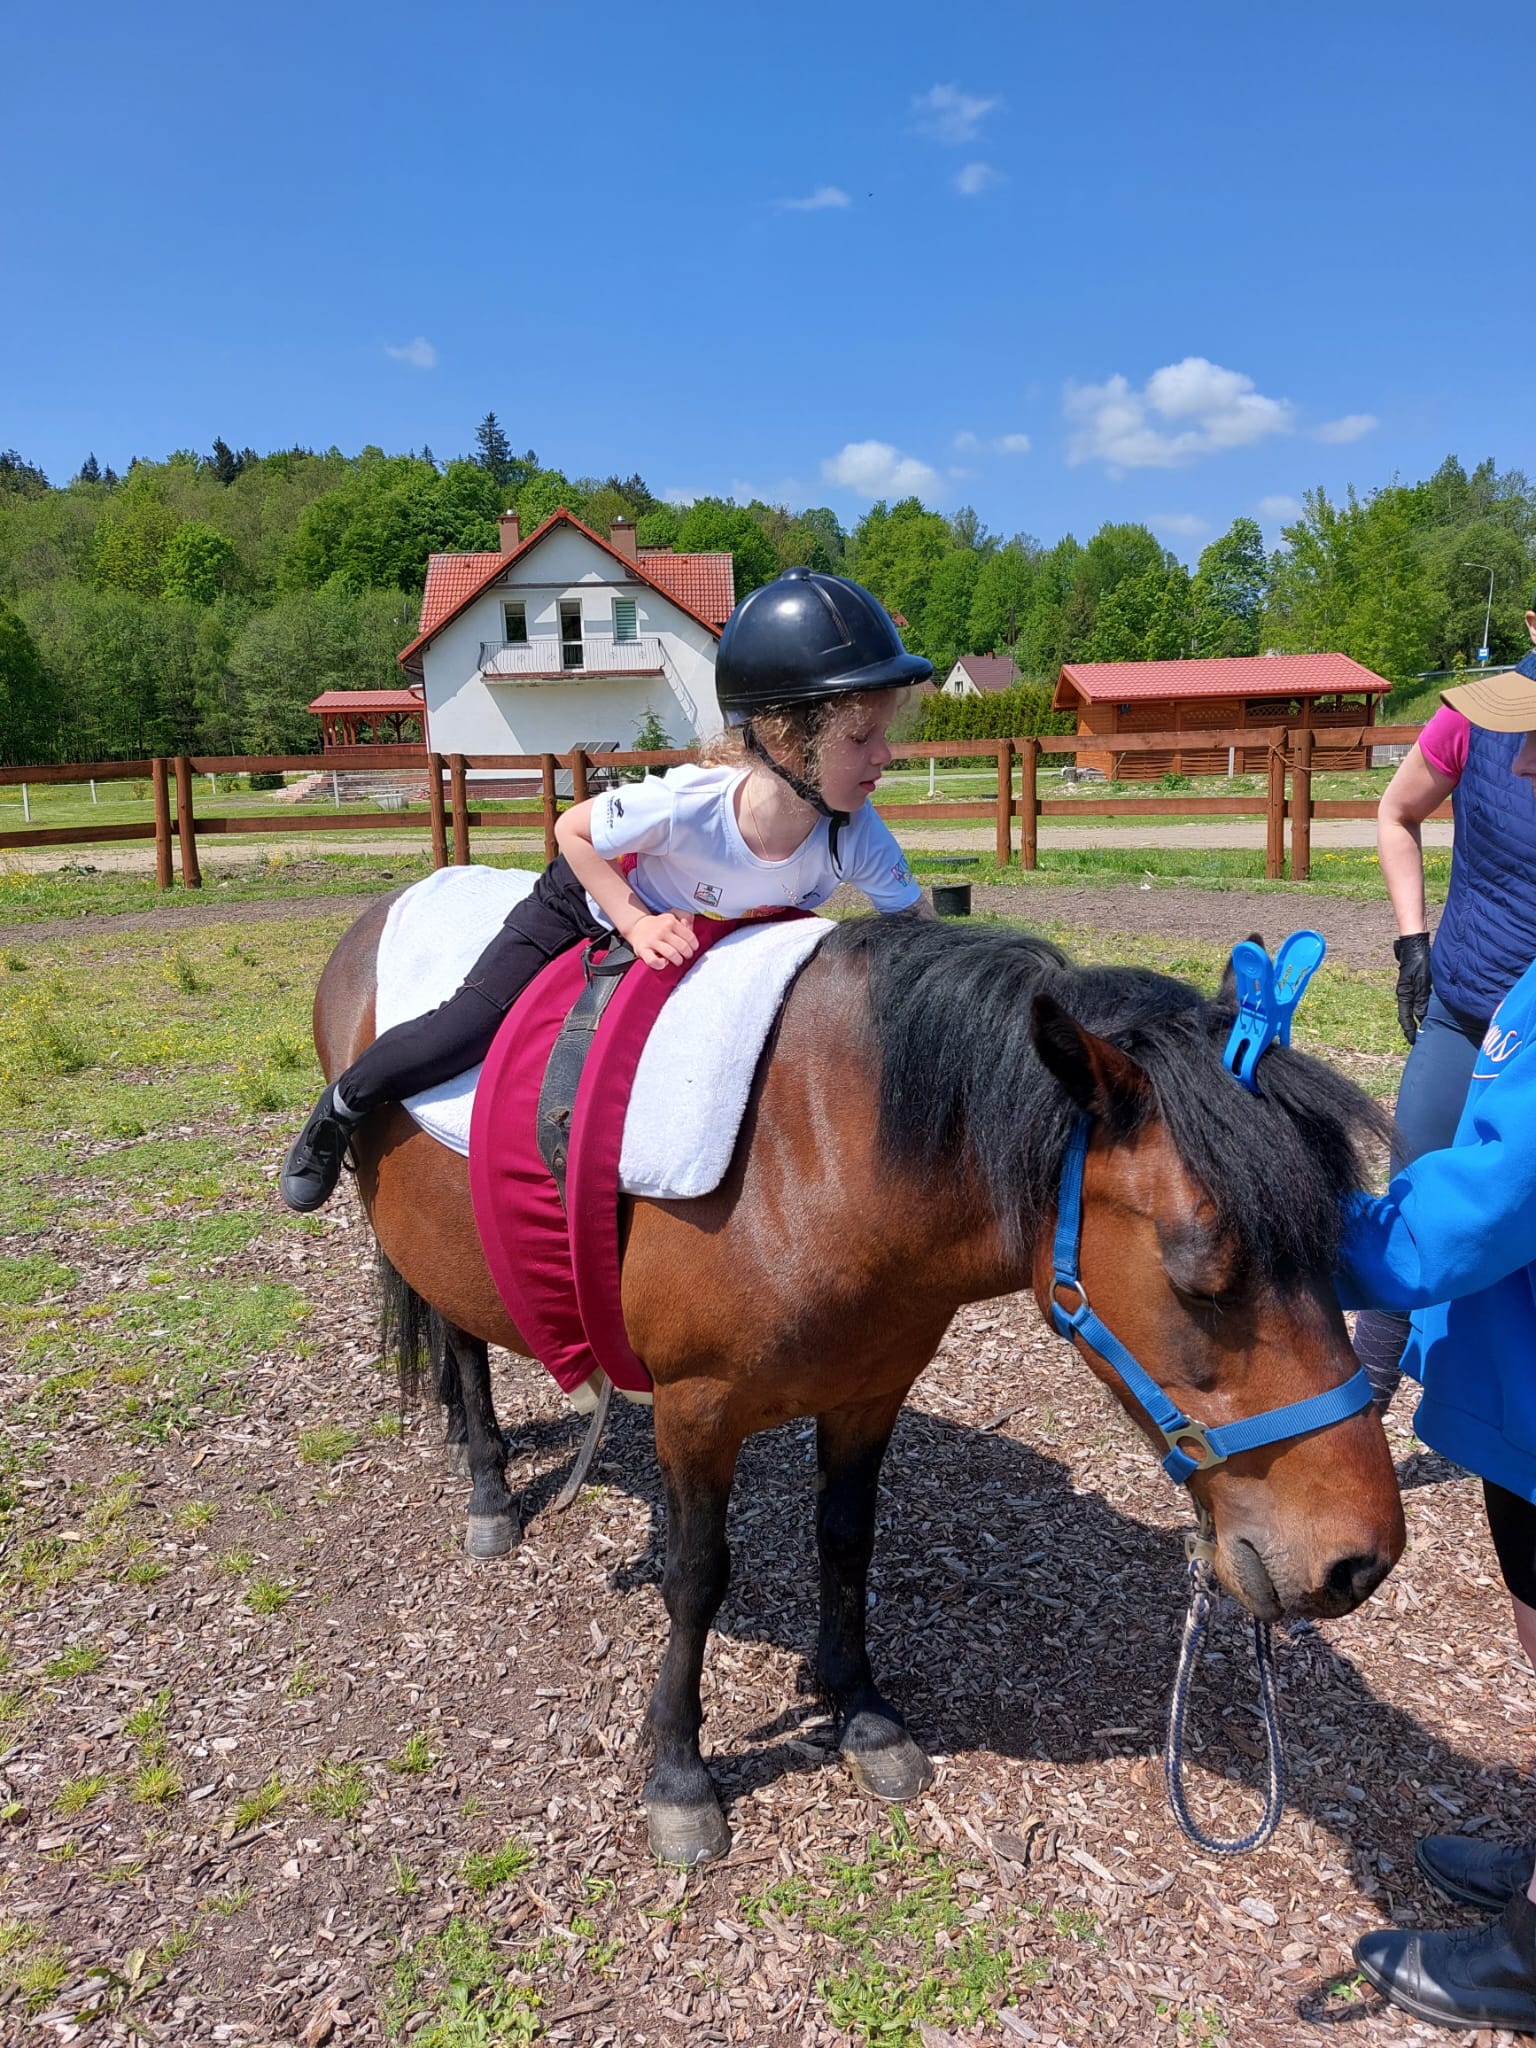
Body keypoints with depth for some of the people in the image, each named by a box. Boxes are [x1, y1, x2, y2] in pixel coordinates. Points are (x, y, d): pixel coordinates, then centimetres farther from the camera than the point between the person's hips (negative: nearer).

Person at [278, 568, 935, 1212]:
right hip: (593, 904, -4)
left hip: (720, 942, 5)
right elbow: (572, 830, -24)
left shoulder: (856, 834, -33)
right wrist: (638, 923, -32)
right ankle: (340, 1110, 20)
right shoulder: (681, 805, -43)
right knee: (461, 1034, -9)